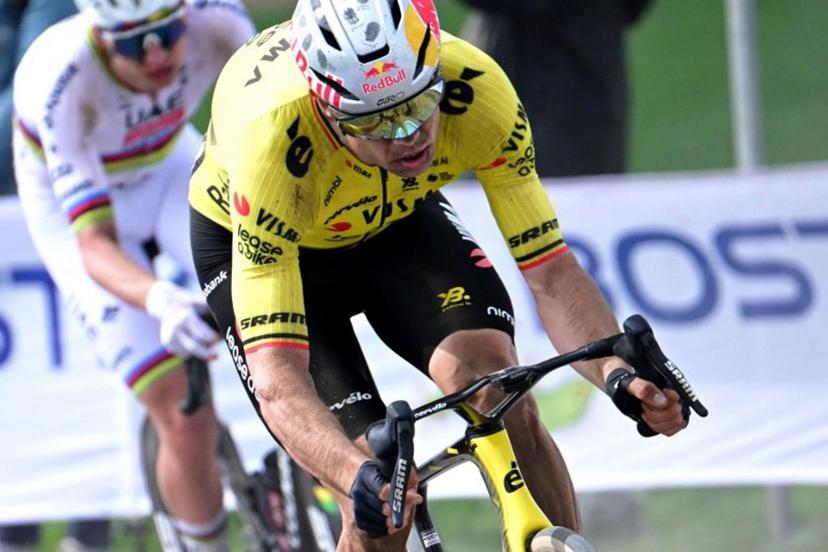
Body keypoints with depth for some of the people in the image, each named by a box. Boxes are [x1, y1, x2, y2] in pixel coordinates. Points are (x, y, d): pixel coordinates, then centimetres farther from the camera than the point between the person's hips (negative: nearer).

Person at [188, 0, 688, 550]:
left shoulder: (474, 90, -33)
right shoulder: (273, 143, -41)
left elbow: (550, 270, -26)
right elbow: (278, 379, -43)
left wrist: (618, 373, -44)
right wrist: (360, 476, -60)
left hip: (395, 217, 3)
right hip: (251, 240, -3)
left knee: (499, 390, -25)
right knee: (380, 507, -18)